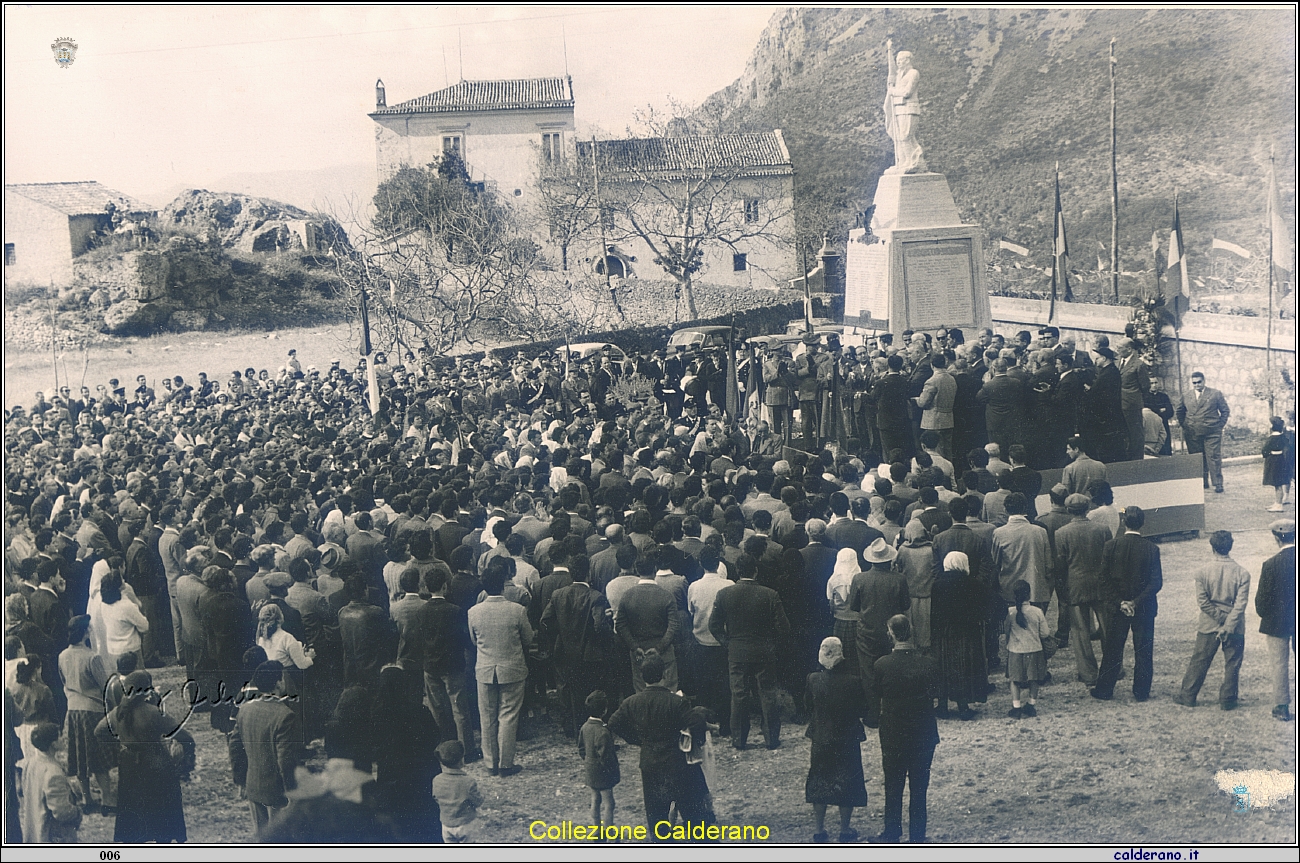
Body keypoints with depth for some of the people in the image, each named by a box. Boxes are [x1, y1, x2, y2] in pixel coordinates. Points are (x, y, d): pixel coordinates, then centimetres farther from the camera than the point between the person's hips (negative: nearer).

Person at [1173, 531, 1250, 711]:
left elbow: (1202, 602, -10)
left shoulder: (1203, 571, -9)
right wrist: (1228, 626, -14)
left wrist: (1220, 618, -5)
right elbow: (1240, 604, -14)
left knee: (1199, 662, 10)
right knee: (1232, 664, 10)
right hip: (1235, 628, 0)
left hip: (1209, 625, 1)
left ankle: (1187, 696, 17)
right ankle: (1227, 700, 14)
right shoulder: (1242, 573, -9)